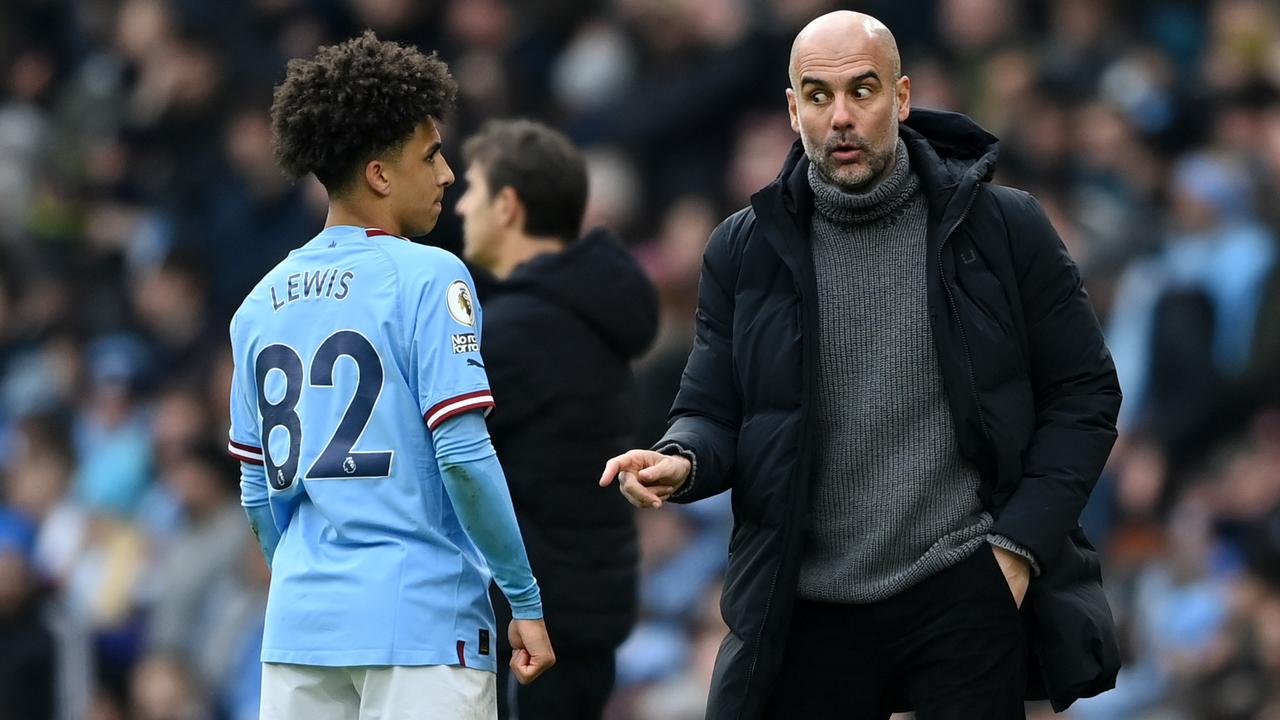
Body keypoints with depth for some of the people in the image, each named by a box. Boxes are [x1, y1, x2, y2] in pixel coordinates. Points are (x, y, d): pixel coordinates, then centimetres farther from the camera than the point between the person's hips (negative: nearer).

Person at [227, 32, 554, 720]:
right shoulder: (427, 278, -7)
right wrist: (525, 601, -7)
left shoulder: (263, 302, 12)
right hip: (420, 621, -6)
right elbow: (463, 454, -14)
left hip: (300, 625, 6)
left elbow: (258, 489, 16)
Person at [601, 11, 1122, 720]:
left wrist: (1019, 547, -6)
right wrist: (680, 461, -15)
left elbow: (1081, 395, 3)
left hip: (967, 599, -2)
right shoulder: (745, 249, 6)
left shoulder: (1004, 229, 1)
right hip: (809, 609, 2)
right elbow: (713, 414, 9)